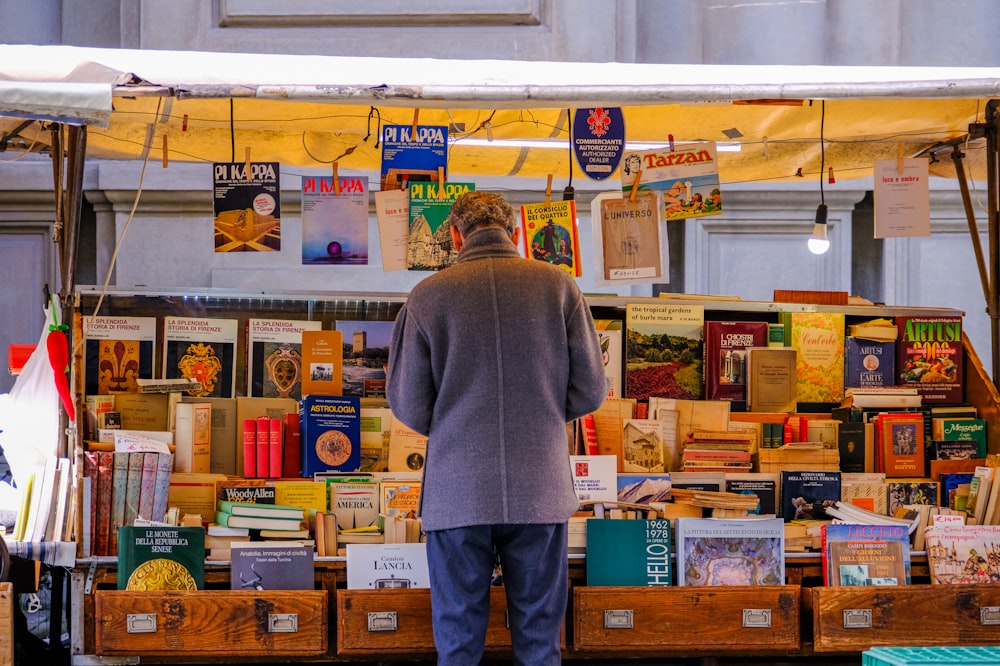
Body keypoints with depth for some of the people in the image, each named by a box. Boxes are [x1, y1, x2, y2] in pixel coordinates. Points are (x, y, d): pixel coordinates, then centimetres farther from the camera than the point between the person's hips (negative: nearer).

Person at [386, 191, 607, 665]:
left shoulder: (428, 295, -4)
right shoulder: (558, 285, -1)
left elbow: (407, 404, -1)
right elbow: (590, 391, 1)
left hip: (458, 494, -1)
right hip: (541, 490, 1)